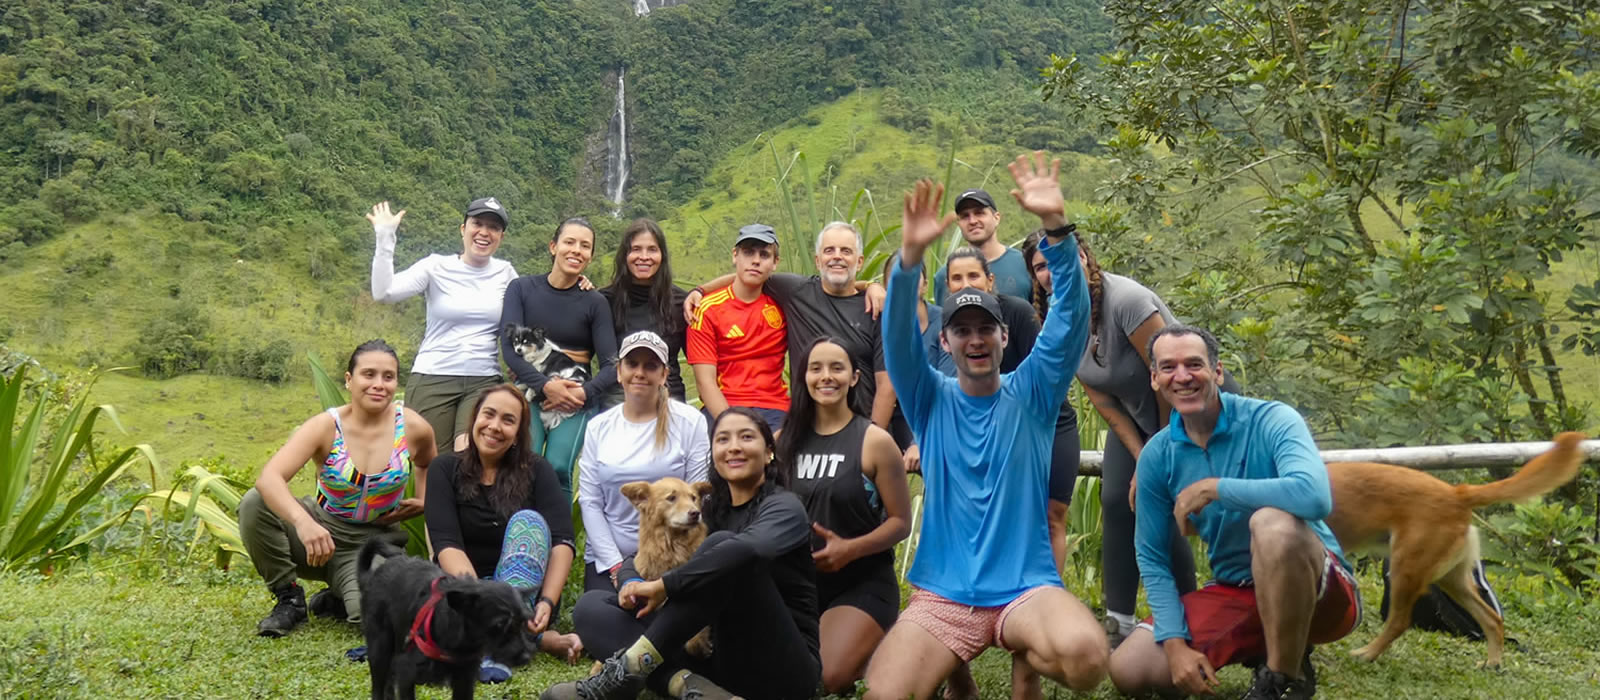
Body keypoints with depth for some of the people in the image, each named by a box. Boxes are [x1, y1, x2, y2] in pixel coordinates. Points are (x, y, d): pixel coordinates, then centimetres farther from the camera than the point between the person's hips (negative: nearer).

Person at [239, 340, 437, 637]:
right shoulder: (326, 426, -15)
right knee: (254, 504, -27)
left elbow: (425, 464, 18)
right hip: (321, 527, 0)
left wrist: (424, 502, -1)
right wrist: (302, 521, -48)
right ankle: (289, 598, -7)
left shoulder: (413, 428, -9)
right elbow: (269, 477, -30)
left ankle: (335, 599, 9)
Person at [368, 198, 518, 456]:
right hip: (432, 379, -1)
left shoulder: (505, 273, 7)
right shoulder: (437, 267, -1)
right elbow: (384, 293, -13)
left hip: (484, 383, 2)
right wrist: (385, 238, -15)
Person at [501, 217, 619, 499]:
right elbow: (509, 348, -5)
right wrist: (546, 386, -17)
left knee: (558, 468, -19)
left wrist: (584, 393, -18)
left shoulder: (595, 303, 4)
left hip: (577, 396, 0)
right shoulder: (522, 288, 4)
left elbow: (611, 366, 0)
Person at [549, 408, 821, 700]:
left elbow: (747, 549, -31)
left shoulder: (784, 507, -6)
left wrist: (662, 586, -25)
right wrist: (632, 585, -9)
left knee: (723, 545, -29)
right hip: (726, 661, 7)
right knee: (591, 606, -4)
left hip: (783, 668, -7)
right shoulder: (712, 511, 15)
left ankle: (629, 669, -27)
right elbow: (637, 558, 16)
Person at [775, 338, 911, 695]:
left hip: (862, 582, -4)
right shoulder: (786, 440, 3)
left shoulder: (874, 441, -9)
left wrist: (849, 549, -22)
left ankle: (869, 653, 13)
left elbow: (901, 522, -8)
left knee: (825, 678, -23)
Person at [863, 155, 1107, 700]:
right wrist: (911, 256, -31)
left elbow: (1070, 320, -11)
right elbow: (899, 339, -13)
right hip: (942, 594, 1)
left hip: (1027, 587, -1)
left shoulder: (1031, 394, 3)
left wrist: (1056, 228, -26)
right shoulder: (930, 400, 4)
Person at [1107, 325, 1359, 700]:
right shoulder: (1156, 456, -5)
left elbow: (1314, 495, -40)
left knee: (1272, 521, -37)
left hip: (1320, 591, -5)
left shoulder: (1271, 420, -19)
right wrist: (1175, 643, -10)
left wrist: (1212, 488, -30)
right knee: (1128, 669, -9)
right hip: (1234, 594, 5)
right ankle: (1266, 650, 12)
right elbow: (1151, 557, 1)